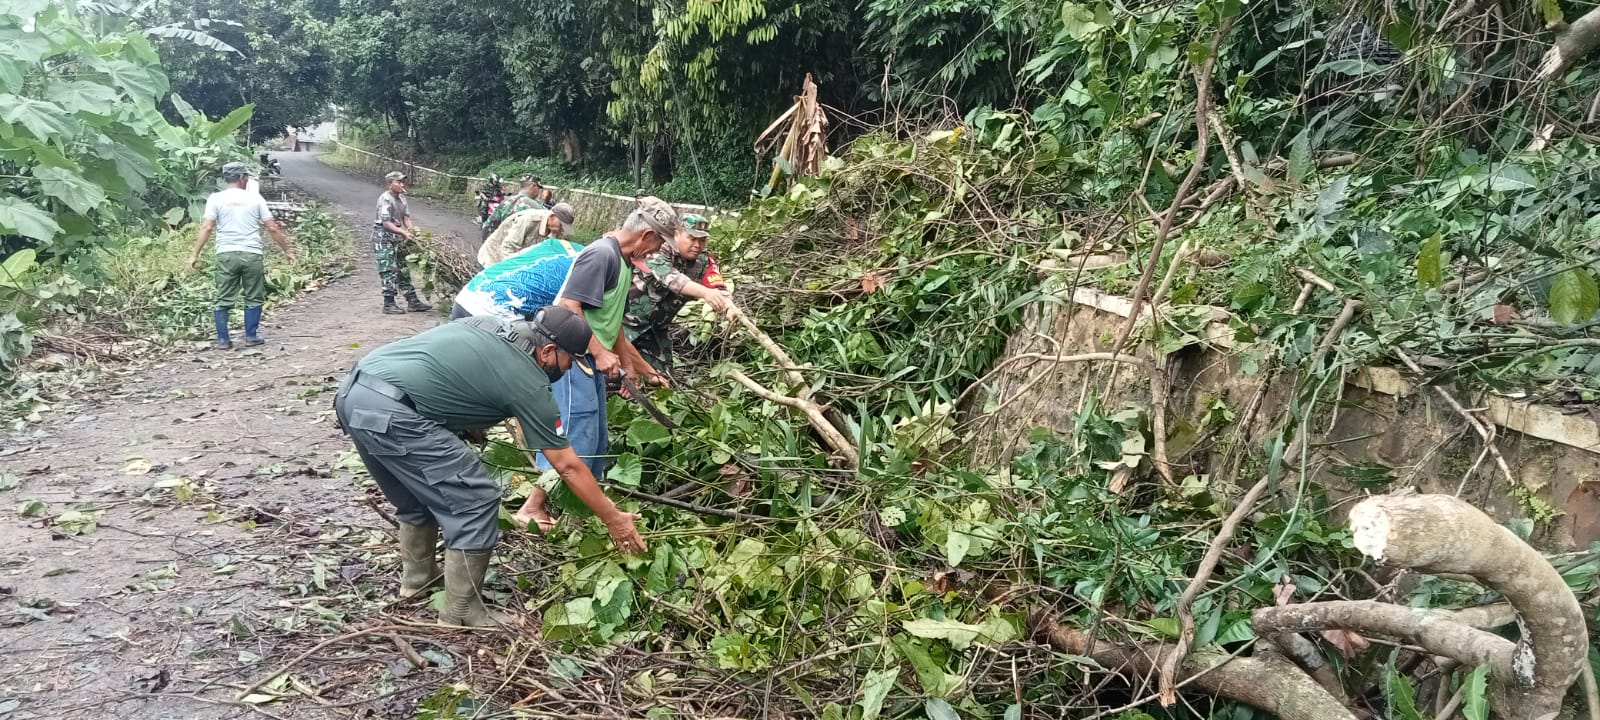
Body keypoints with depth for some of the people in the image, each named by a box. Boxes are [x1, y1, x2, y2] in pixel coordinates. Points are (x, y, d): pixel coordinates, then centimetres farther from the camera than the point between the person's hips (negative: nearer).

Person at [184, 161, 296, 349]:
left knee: (223, 299, 7)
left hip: (226, 254, 1)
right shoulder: (254, 197, 5)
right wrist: (287, 249, 13)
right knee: (253, 298, 12)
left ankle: (223, 340, 8)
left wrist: (194, 254, -4)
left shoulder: (216, 198, 4)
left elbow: (206, 228, -6)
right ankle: (251, 337, 14)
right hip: (252, 254, -1)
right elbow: (272, 228, 3)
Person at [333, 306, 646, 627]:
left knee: (420, 494, 27)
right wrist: (613, 519, 13)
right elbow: (568, 467, 3)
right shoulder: (529, 383, -2)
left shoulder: (489, 326, 18)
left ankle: (417, 578, 42)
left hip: (353, 391, 9)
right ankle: (461, 613, 8)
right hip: (390, 411, -9)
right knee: (476, 500, 0)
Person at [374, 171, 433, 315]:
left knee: (403, 269, 9)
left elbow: (405, 217, 7)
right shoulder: (385, 199, -17)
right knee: (389, 271, -8)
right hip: (383, 238, -9)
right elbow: (386, 223, -21)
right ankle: (388, 304, -3)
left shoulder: (401, 198, 9)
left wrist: (412, 229, -12)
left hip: (396, 238, 9)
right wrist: (403, 232, -26)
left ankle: (412, 301, 13)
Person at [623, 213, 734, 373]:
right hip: (627, 319, -6)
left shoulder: (704, 261, -4)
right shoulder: (659, 249, -21)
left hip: (655, 328, 6)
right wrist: (705, 292, -55)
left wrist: (730, 307, -41)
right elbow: (670, 277, -40)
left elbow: (718, 288, -17)